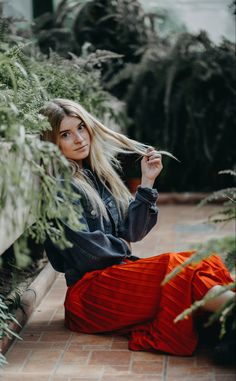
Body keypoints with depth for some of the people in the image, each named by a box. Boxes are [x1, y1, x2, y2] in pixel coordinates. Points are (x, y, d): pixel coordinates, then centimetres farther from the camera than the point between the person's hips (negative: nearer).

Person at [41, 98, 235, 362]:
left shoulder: (97, 173, 17)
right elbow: (85, 248, -13)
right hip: (91, 288, -7)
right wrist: (121, 248, 4)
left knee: (205, 263, -17)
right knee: (178, 269, -30)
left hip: (119, 271, 7)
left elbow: (132, 231, 11)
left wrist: (147, 182, 4)